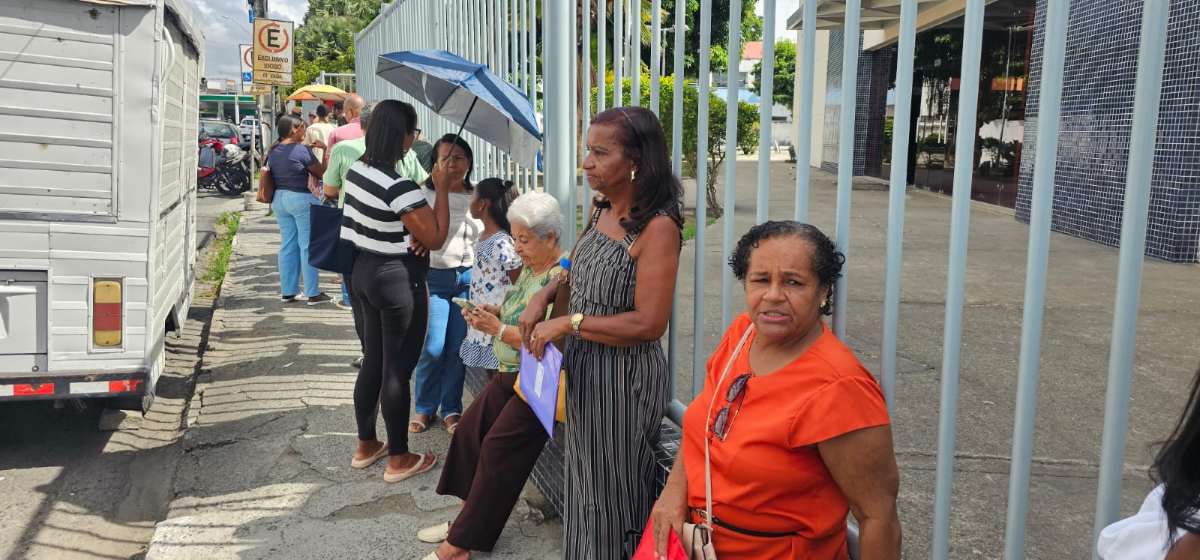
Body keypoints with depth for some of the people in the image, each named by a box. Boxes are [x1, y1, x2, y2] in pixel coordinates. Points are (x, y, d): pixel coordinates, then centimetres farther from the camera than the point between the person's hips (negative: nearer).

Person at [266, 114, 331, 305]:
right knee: (308, 246, -2)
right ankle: (313, 293, 2)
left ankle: (287, 292, 15)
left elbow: (269, 172, 16)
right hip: (301, 198, -7)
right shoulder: (302, 150, -14)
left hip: (279, 199, 7)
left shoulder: (273, 151, 8)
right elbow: (320, 171, -7)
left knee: (287, 246, 12)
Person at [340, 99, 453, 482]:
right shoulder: (399, 187, -25)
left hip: (363, 273, 9)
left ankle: (366, 446, 32)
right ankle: (399, 460, 15)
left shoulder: (356, 171, 2)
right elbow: (435, 238, -19)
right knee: (397, 370, 2)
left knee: (373, 362, 19)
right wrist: (442, 189, -13)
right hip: (397, 281, -9)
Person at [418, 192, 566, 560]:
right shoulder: (529, 267, 10)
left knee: (499, 450, -10)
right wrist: (495, 313, -1)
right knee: (469, 430, 4)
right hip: (510, 373, 10)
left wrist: (497, 329, -20)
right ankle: (467, 518, 16)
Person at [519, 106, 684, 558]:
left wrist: (568, 323, -20)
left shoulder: (657, 227, -21)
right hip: (584, 368, 8)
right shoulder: (602, 208, 4)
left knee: (615, 493, 9)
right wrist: (545, 296, 2)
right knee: (587, 482, 22)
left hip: (624, 376, -8)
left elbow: (649, 323, -25)